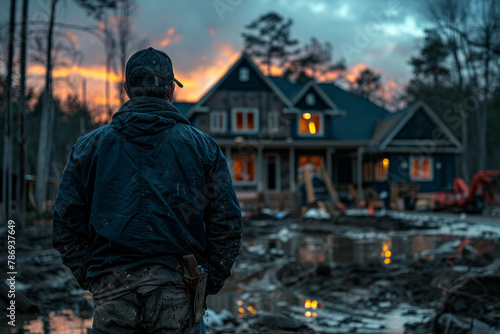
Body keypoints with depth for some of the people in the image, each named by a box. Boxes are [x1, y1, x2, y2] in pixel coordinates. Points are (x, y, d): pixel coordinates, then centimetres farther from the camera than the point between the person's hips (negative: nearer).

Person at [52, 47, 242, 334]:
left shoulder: (89, 147, 6)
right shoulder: (202, 146, 4)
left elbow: (66, 229, 4)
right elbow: (227, 226, 1)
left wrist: (94, 282, 10)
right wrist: (207, 286, 9)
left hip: (113, 301, 1)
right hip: (179, 300, 0)